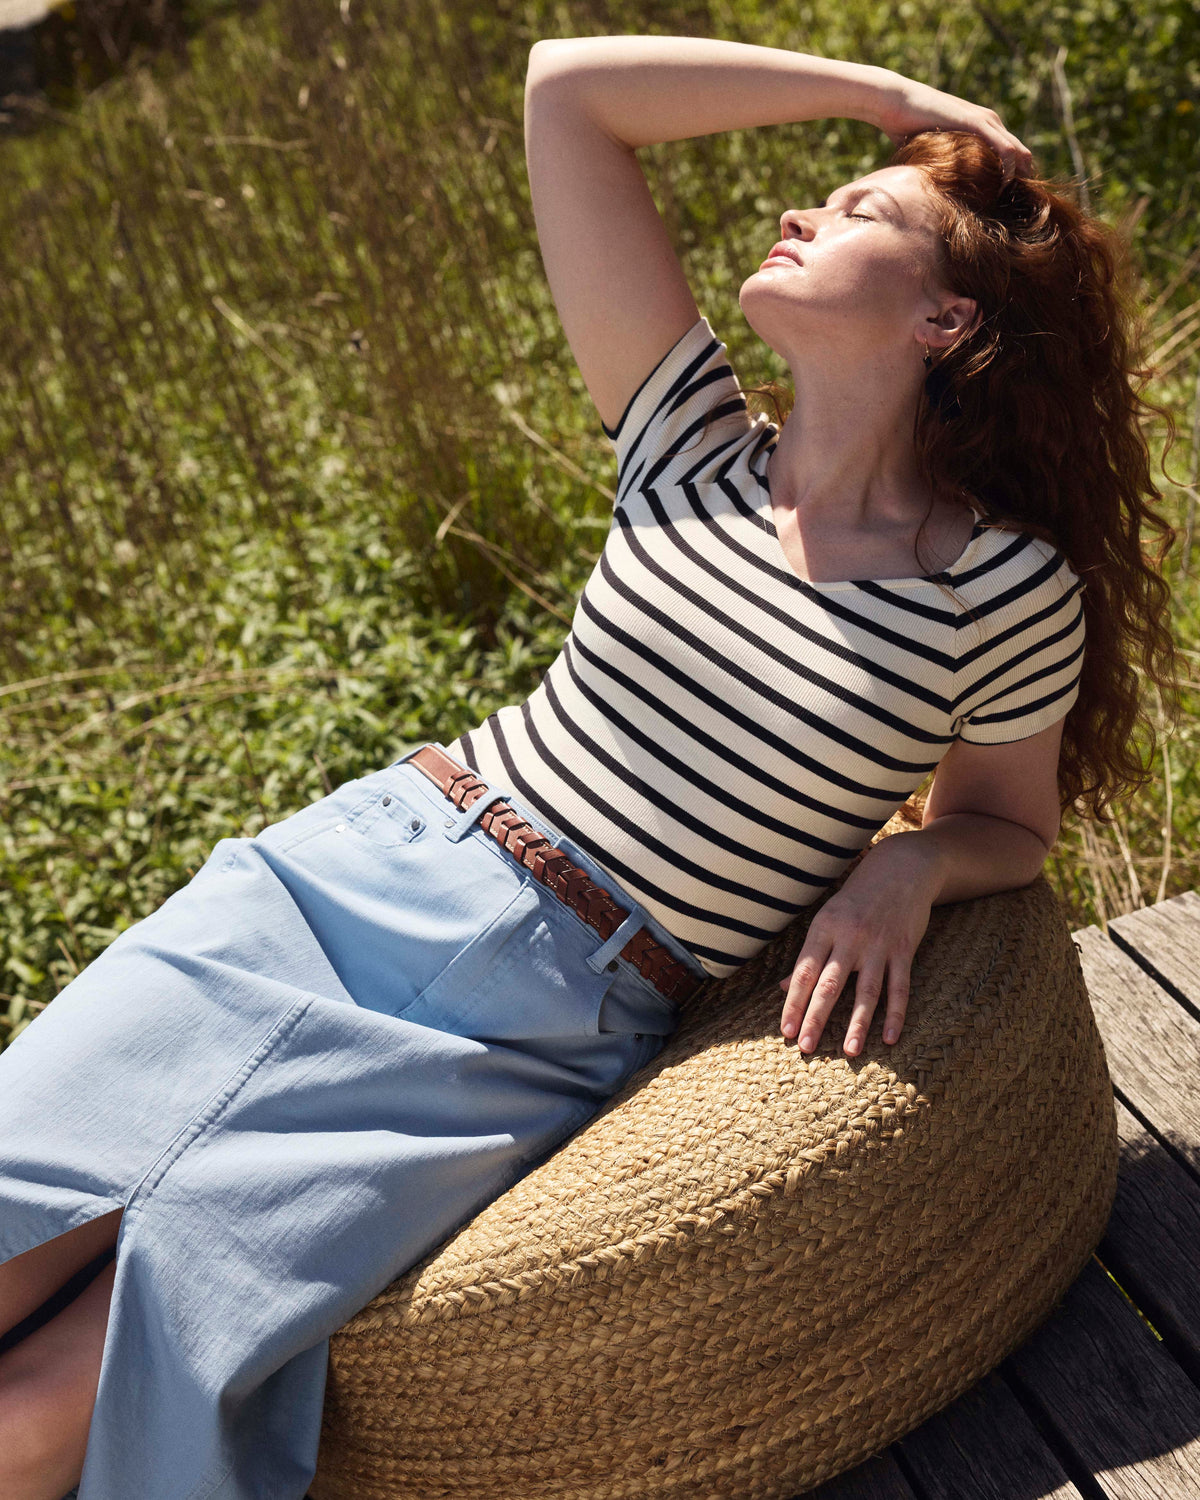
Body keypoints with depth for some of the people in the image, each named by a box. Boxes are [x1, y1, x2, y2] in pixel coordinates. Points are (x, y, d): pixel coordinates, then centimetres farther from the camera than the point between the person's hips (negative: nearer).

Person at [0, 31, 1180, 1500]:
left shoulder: (1007, 590, -2)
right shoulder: (693, 444, 5)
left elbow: (1008, 818, 15)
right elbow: (566, 85, 6)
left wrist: (906, 872, -9)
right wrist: (890, 93, 10)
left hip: (537, 1034, -3)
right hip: (344, 870, 4)